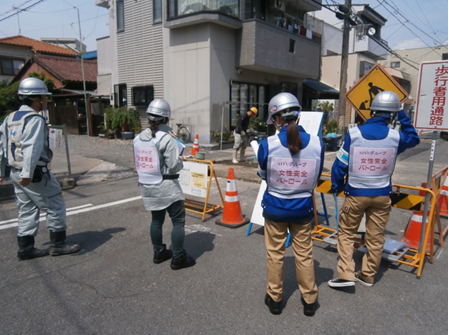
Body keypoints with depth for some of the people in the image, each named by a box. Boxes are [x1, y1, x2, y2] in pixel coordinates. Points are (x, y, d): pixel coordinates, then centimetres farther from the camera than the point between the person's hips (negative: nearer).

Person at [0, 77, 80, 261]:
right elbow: (32, 148, -25)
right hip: (35, 174, -9)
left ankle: (25, 248, 22)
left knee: (27, 211, 16)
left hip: (16, 173, 9)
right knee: (55, 207, 3)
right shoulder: (35, 120, -15)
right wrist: (27, 174, -28)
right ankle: (58, 244, 11)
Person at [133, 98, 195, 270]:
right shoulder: (167, 139, -17)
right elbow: (174, 166, -18)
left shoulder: (138, 138, 2)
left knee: (156, 220, 20)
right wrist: (179, 156, 0)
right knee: (178, 221, 5)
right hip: (167, 187, -7)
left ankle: (159, 252, 32)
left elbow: (138, 163, 8)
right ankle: (178, 258, 10)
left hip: (147, 187, 7)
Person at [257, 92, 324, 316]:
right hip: (303, 208, 2)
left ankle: (274, 299, 33)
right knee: (304, 254, 19)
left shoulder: (267, 144, -20)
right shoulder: (317, 143, -14)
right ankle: (309, 300, 35)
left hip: (275, 208, -1)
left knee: (275, 254, 17)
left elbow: (263, 175, -3)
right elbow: (316, 178, -1)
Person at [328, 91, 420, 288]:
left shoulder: (354, 134, -13)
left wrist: (336, 187, 6)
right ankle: (367, 275, 27)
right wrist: (403, 116, 16)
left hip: (356, 194, -2)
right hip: (382, 195, 2)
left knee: (346, 233, 12)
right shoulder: (396, 137, -8)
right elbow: (414, 139, 17)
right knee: (376, 237, 15)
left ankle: (346, 274, 8)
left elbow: (340, 165, -9)